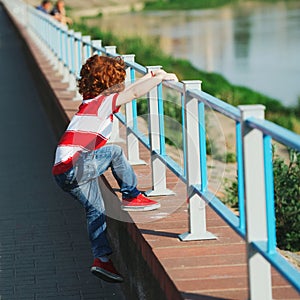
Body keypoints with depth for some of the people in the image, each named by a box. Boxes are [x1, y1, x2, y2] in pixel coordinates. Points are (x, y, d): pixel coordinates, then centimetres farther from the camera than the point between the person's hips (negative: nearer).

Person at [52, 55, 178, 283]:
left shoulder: (93, 102, 18)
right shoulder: (102, 103, -8)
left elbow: (128, 91, 32)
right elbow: (136, 92, -16)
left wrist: (150, 76, 34)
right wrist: (162, 77, -5)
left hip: (65, 173, 9)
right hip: (72, 169, -9)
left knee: (96, 210, 11)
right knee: (114, 151, -12)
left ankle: (102, 260, 11)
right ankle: (132, 197, 1)